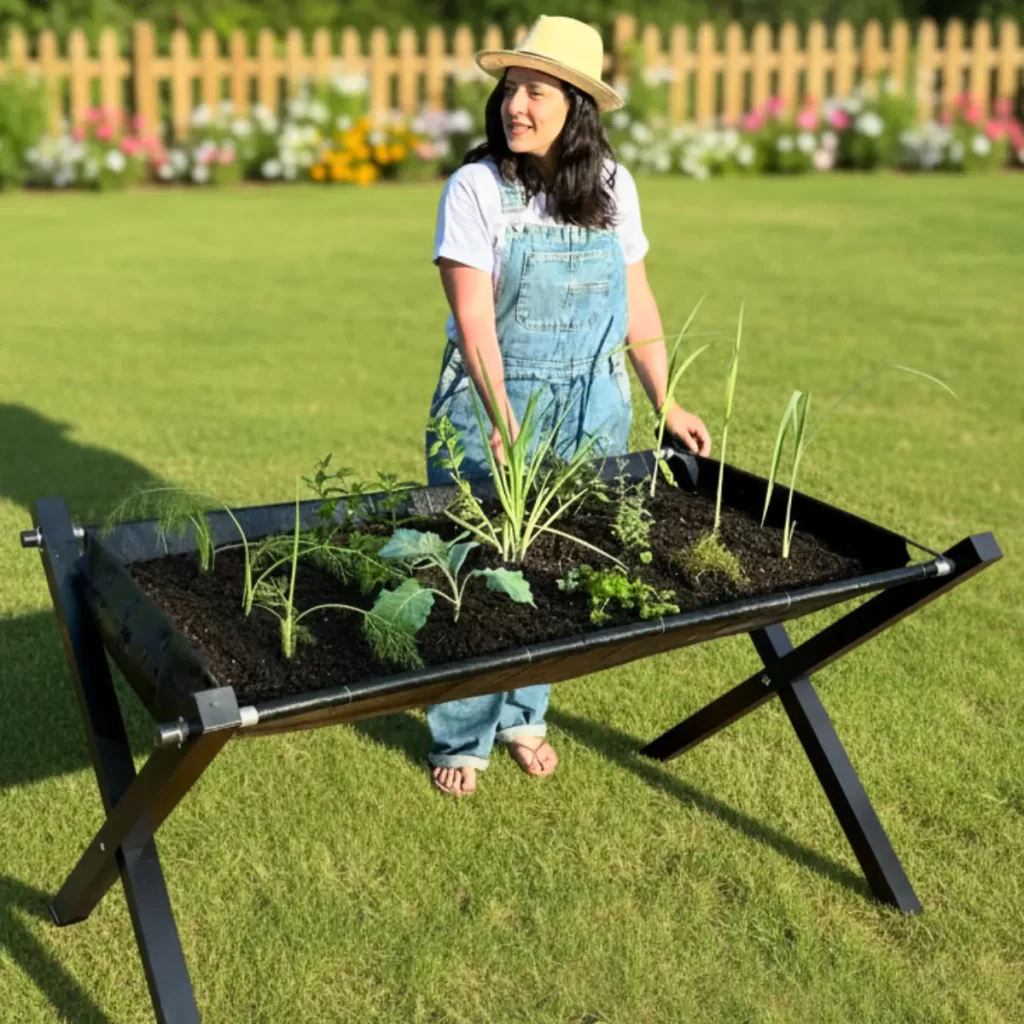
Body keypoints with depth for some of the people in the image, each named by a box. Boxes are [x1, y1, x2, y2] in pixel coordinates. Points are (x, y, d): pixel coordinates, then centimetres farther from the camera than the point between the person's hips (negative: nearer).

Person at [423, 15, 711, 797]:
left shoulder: (613, 188, 0)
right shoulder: (477, 187, -12)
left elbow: (637, 304, 7)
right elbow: (474, 317, -19)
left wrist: (667, 404, 4)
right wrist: (505, 423, -30)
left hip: (591, 410, 3)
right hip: (489, 408, -3)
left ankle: (524, 715, 32)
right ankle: (462, 739, 21)